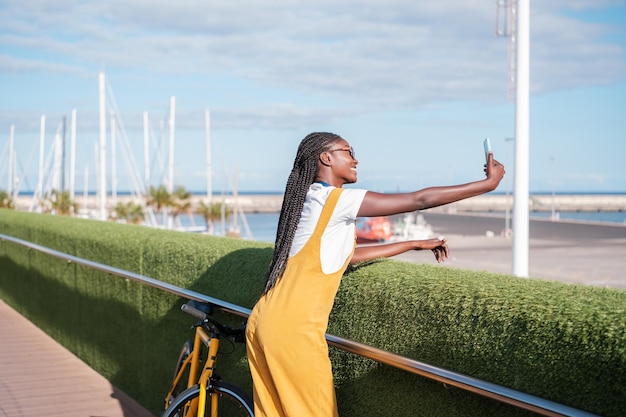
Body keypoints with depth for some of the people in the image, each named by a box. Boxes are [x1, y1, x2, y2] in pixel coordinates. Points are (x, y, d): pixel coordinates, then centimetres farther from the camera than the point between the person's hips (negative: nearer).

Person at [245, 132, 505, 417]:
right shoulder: (334, 198, -12)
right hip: (293, 330, -9)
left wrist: (416, 244, 26)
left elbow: (351, 255, 22)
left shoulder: (314, 201, 16)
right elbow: (420, 200, -11)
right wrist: (488, 184, -3)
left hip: (265, 323, 9)